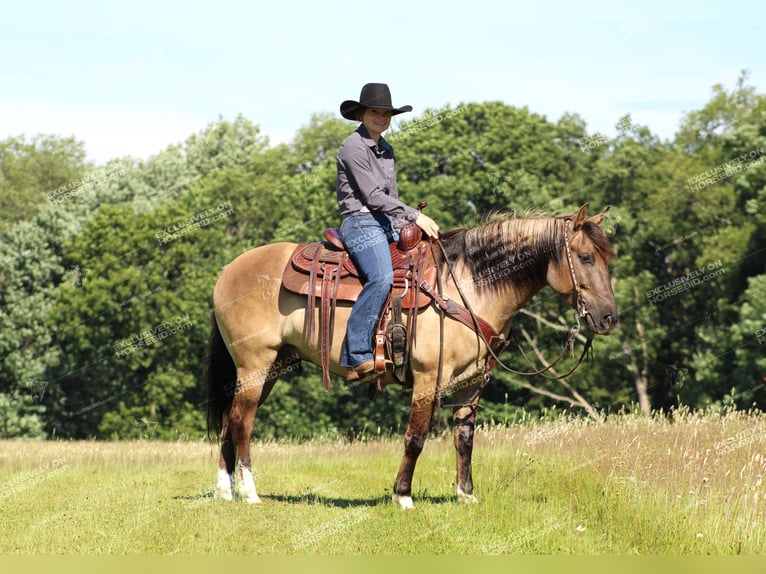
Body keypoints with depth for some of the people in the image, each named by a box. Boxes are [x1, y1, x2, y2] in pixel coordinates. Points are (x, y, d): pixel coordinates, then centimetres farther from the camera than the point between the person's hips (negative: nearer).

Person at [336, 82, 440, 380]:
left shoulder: (387, 150, 19)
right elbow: (372, 196, -13)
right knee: (382, 277, -33)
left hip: (388, 225, 9)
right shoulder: (353, 147, -7)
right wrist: (415, 215, -15)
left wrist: (405, 227, 9)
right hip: (361, 222, -9)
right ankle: (356, 355, -35)